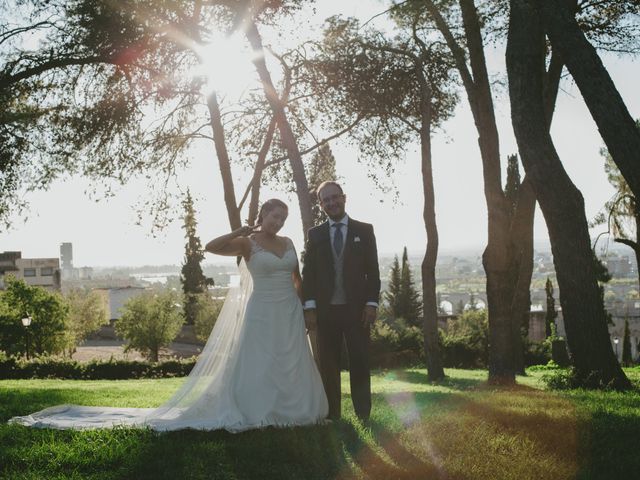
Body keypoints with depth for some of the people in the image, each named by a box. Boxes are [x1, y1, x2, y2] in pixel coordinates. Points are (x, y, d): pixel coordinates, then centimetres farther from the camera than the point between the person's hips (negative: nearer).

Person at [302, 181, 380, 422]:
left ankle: (363, 415, 6)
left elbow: (372, 270, 4)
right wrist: (309, 307, -3)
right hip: (326, 310, 1)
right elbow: (308, 273, 6)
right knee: (328, 365, 3)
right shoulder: (315, 234, 10)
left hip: (357, 308, -1)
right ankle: (332, 415, 10)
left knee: (360, 362, 0)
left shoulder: (364, 230, 7)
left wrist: (372, 303, -5)